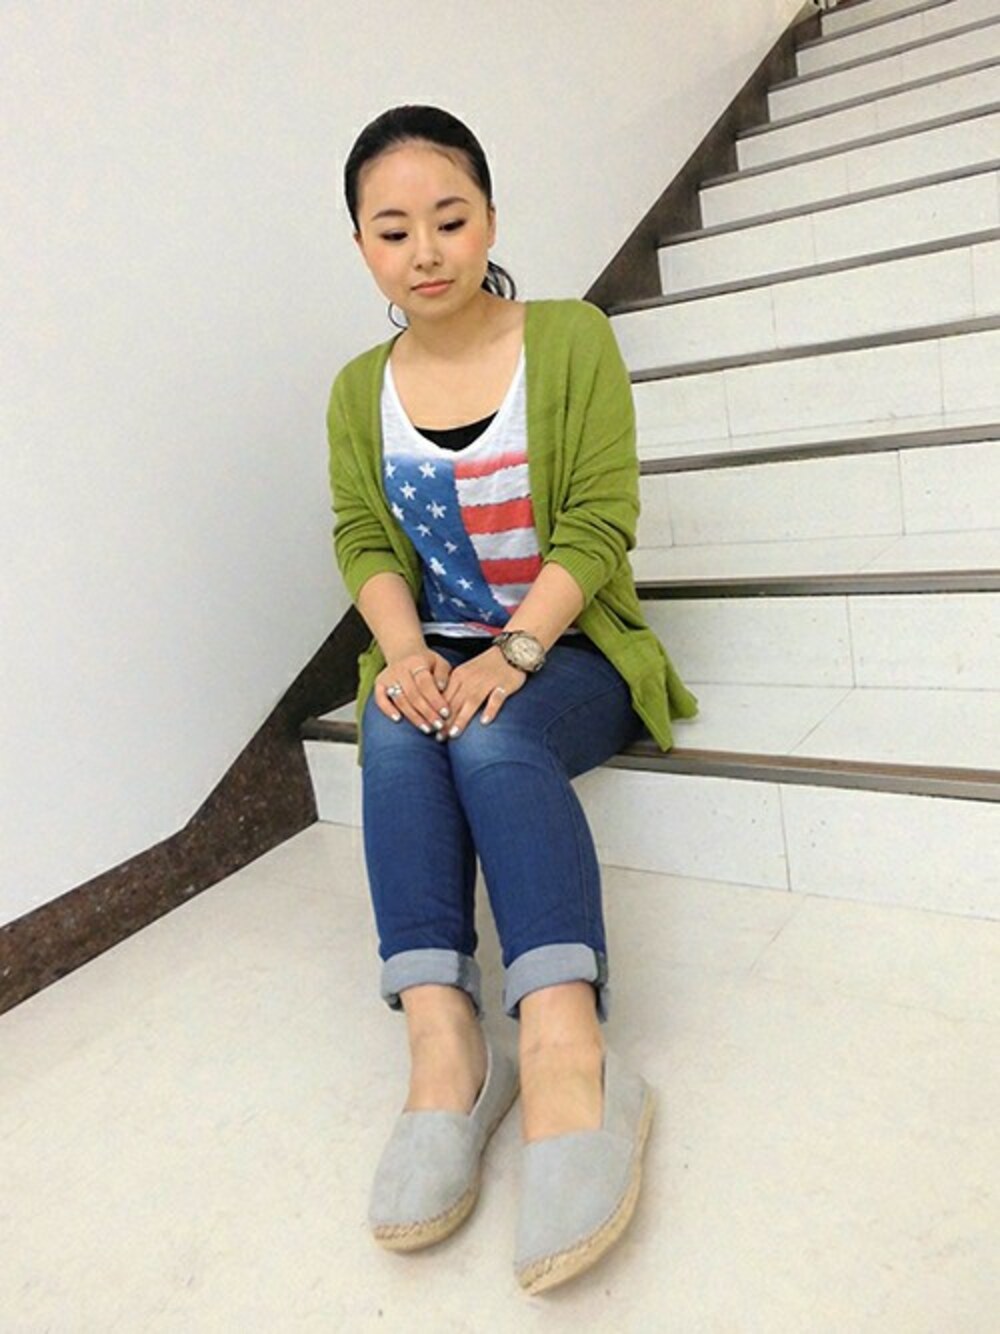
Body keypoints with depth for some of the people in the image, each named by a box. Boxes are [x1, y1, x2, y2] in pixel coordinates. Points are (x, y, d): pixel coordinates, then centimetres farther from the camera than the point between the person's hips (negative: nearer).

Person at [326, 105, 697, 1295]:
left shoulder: (571, 338, -2)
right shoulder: (359, 390, 10)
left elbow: (599, 522, -10)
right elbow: (361, 540, 1)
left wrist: (513, 652, -23)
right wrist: (404, 651, -20)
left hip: (570, 649, -3)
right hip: (435, 656, 3)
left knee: (493, 742, -34)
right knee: (396, 739, -30)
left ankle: (563, 1057, -43)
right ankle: (441, 1043, -37)